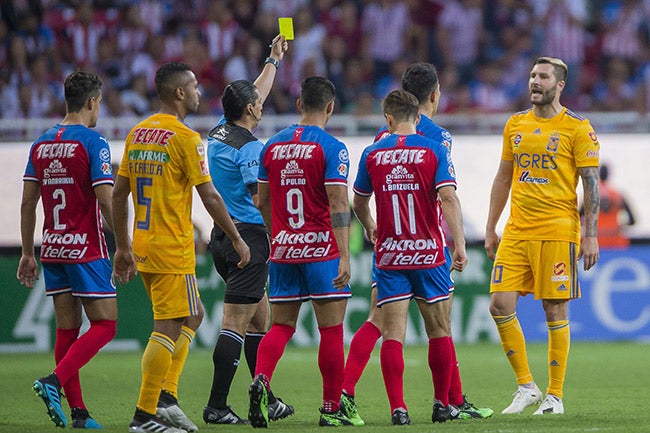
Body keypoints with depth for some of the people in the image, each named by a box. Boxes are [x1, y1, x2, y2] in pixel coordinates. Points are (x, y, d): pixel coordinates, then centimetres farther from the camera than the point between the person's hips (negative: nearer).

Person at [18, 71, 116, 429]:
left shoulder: (41, 144, 9)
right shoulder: (92, 142, -11)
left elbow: (27, 203, 10)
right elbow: (105, 201, -16)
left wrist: (28, 254, 15)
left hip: (53, 249, 7)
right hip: (86, 250, -7)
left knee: (67, 328, 9)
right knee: (105, 325, 0)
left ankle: (78, 411, 6)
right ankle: (54, 381, -17)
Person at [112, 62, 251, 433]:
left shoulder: (137, 134, 11)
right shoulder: (185, 138, -12)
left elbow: (119, 195, 13)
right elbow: (210, 197, -12)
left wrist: (123, 247, 19)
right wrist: (237, 239, -2)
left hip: (143, 246, 8)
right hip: (173, 250, -8)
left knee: (192, 316, 19)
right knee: (169, 329, -5)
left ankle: (166, 398, 13)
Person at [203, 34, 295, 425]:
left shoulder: (220, 133, 10)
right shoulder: (249, 147, -16)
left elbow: (253, 99, 27)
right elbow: (260, 198, -19)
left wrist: (274, 61, 35)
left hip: (224, 235, 10)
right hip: (249, 236, -10)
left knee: (260, 320, 16)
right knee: (235, 326, -9)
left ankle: (268, 400, 20)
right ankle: (217, 406, -11)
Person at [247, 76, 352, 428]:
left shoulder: (272, 146, 8)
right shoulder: (331, 148, -9)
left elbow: (262, 202, 14)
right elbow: (338, 205, -15)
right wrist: (345, 256, -16)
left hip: (283, 250, 5)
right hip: (322, 251, -5)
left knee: (281, 327, 9)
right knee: (331, 331, 4)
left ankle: (260, 380, -18)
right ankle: (331, 409, 7)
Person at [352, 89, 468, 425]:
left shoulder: (372, 154, 3)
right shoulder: (434, 151, -3)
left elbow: (358, 204, 15)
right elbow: (448, 198, -13)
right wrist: (460, 245, -14)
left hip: (389, 256, 1)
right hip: (429, 253, -1)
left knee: (393, 333, -1)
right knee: (439, 330, 12)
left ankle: (397, 408, -11)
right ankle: (442, 404, 17)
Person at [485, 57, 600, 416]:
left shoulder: (577, 128, -2)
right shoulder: (515, 125, 13)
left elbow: (591, 183, -3)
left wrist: (591, 235, -10)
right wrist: (490, 229, 16)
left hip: (558, 232, -5)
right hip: (516, 232, 5)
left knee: (555, 312, -1)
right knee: (500, 305, -5)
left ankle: (554, 395, 8)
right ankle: (526, 386, 8)